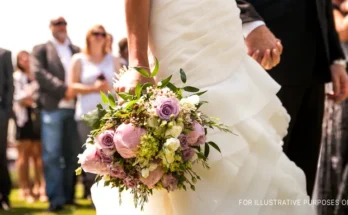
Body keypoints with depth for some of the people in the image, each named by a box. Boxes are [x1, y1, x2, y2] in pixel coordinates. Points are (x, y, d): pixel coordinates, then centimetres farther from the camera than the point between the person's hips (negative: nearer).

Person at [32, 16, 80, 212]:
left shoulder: (76, 50, 18)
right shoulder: (42, 49, 8)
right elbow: (39, 73, -6)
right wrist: (63, 89, -14)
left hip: (74, 108, 3)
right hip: (53, 108, -3)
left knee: (73, 154, 5)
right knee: (52, 154, -6)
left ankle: (69, 195, 14)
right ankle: (56, 198, -3)